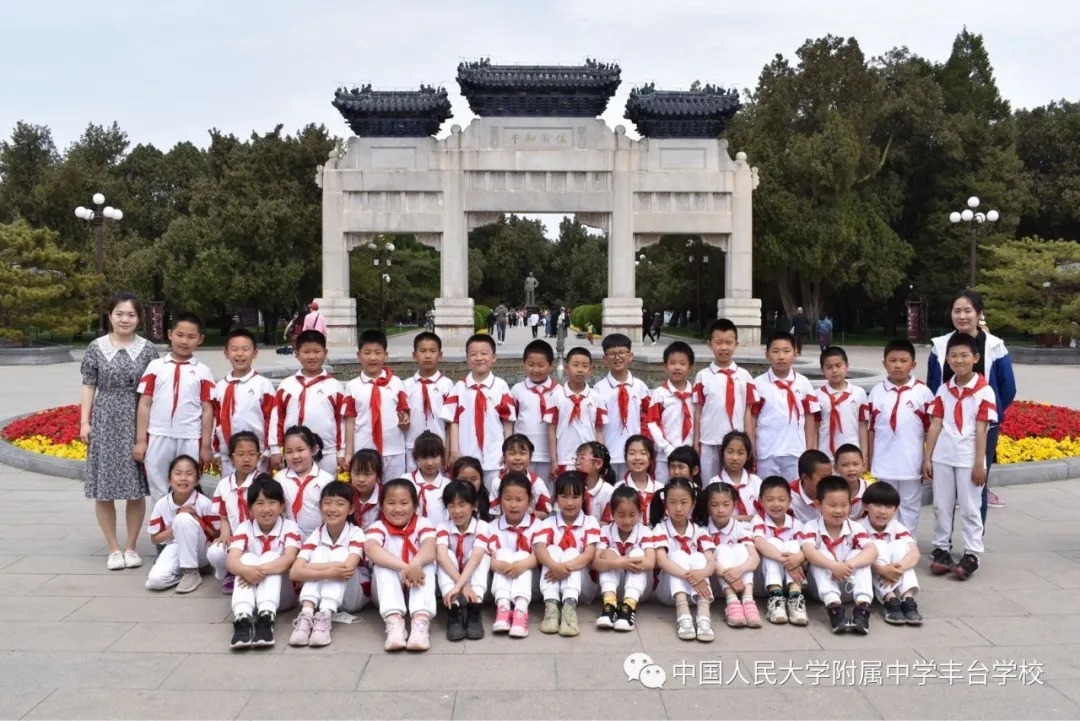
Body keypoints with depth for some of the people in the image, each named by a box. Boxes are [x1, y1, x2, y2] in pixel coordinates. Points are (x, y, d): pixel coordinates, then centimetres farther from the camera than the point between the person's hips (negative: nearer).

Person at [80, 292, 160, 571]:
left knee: (136, 488, 3)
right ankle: (114, 548, 16)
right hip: (105, 423, 0)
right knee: (104, 489, 3)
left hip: (137, 423, 0)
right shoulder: (96, 348, 2)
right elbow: (89, 387, 5)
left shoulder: (147, 349, 1)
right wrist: (84, 422, -1)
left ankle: (131, 546, 18)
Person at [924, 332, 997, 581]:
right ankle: (941, 549, 22)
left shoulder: (984, 390, -7)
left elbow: (981, 429, -9)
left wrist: (979, 463, -10)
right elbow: (935, 425, 5)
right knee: (941, 506, 11)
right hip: (942, 457, 4)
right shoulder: (943, 390, 4)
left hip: (968, 458, -4)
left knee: (969, 509, 4)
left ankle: (971, 555, 13)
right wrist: (927, 458, 3)